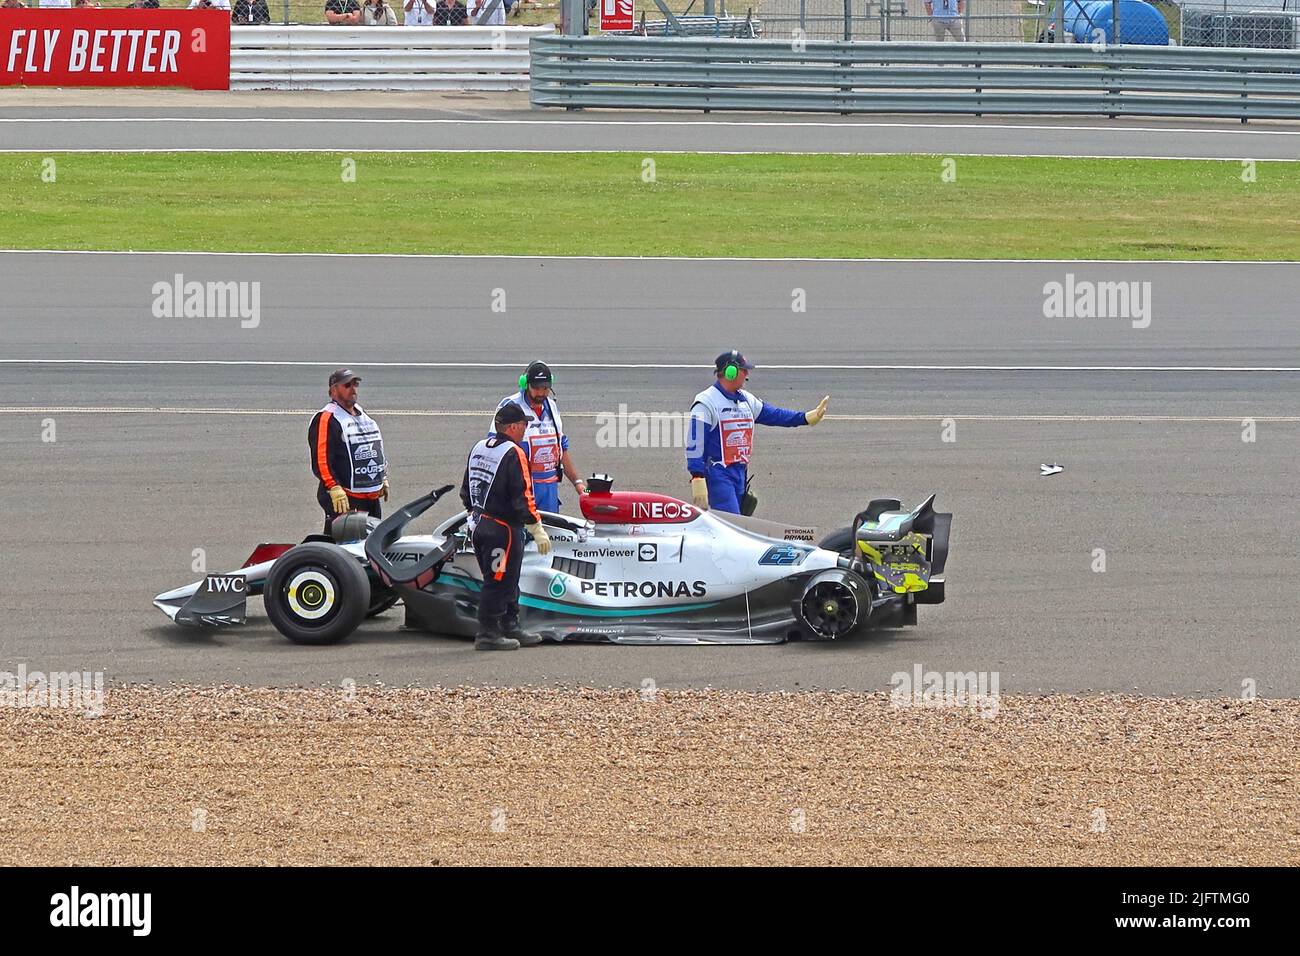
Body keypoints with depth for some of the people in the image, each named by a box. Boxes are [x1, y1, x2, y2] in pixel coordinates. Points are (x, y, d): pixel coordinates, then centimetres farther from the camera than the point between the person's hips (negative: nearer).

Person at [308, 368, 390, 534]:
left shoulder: (362, 414, 20)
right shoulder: (326, 419, -10)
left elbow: (378, 450, 31)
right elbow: (320, 460, -17)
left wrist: (383, 479, 26)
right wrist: (334, 489, -24)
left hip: (373, 497, 9)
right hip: (346, 500, -9)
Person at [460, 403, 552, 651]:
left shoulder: (479, 448, 9)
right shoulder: (513, 454, -17)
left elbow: (466, 491, 16)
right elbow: (522, 498, -20)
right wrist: (537, 529, -13)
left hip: (478, 525, 9)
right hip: (503, 529, -9)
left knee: (507, 581, 19)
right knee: (499, 582, 1)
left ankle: (510, 628, 27)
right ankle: (488, 634, 5)